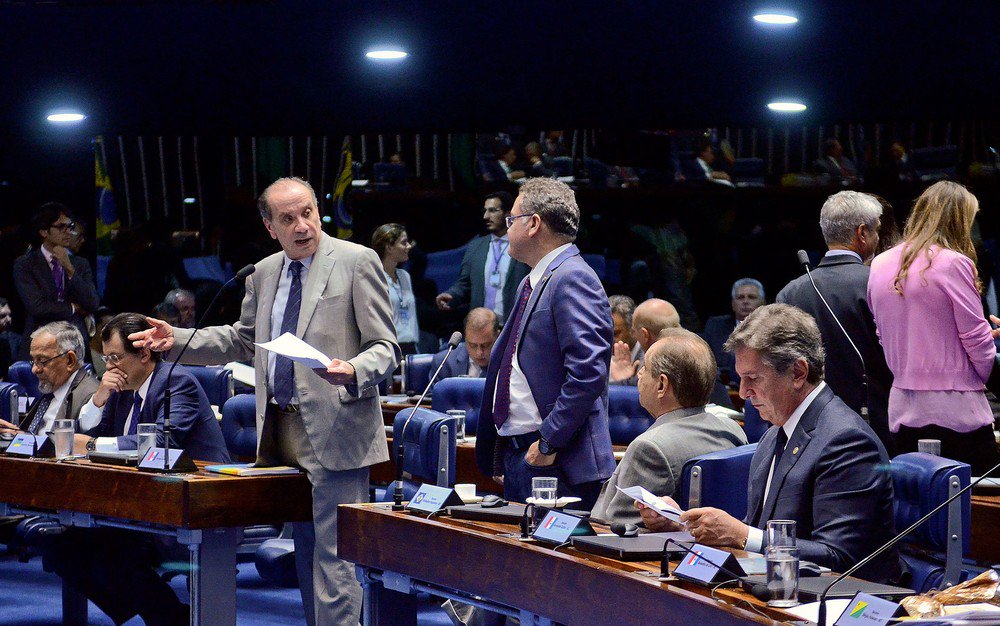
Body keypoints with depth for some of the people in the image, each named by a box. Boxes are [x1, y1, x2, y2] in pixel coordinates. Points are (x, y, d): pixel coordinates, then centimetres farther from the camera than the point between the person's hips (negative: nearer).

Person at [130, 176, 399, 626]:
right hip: (282, 434, 7)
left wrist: (353, 372, -29)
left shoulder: (356, 262, -6)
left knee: (333, 555, -11)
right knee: (305, 552, 14)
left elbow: (384, 348, -8)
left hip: (333, 430, -7)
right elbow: (243, 340, 27)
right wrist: (179, 340, 15)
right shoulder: (264, 273, 14)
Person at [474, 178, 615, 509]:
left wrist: (549, 442, -21)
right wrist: (502, 456, 20)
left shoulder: (572, 279, -13)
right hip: (514, 454, 10)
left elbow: (587, 372, -23)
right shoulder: (530, 285, 19)